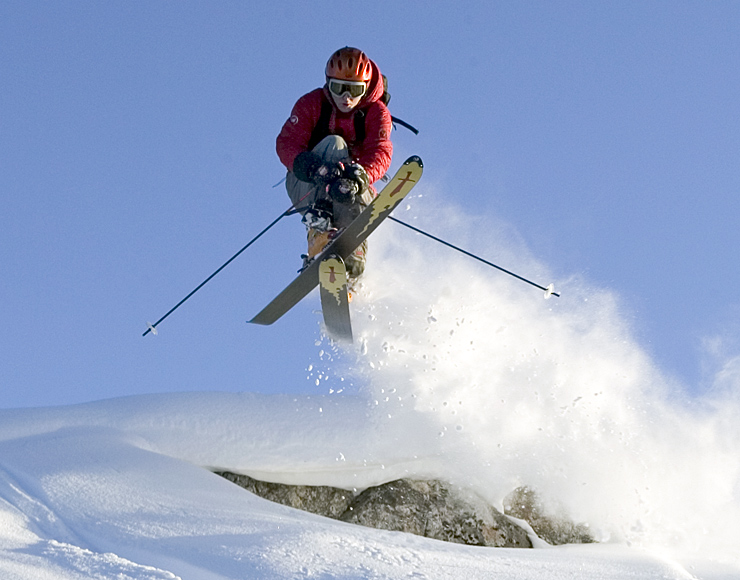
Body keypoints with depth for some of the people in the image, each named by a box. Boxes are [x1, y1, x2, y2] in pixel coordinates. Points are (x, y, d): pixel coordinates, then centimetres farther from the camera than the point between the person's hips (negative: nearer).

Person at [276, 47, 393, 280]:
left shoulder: (377, 113, -4)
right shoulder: (311, 104, -5)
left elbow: (380, 152, -23)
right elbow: (286, 143, -18)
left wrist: (360, 176, -47)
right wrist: (313, 167, -41)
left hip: (352, 192, 2)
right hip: (305, 187, -1)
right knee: (334, 143, -30)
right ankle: (319, 223, -47)